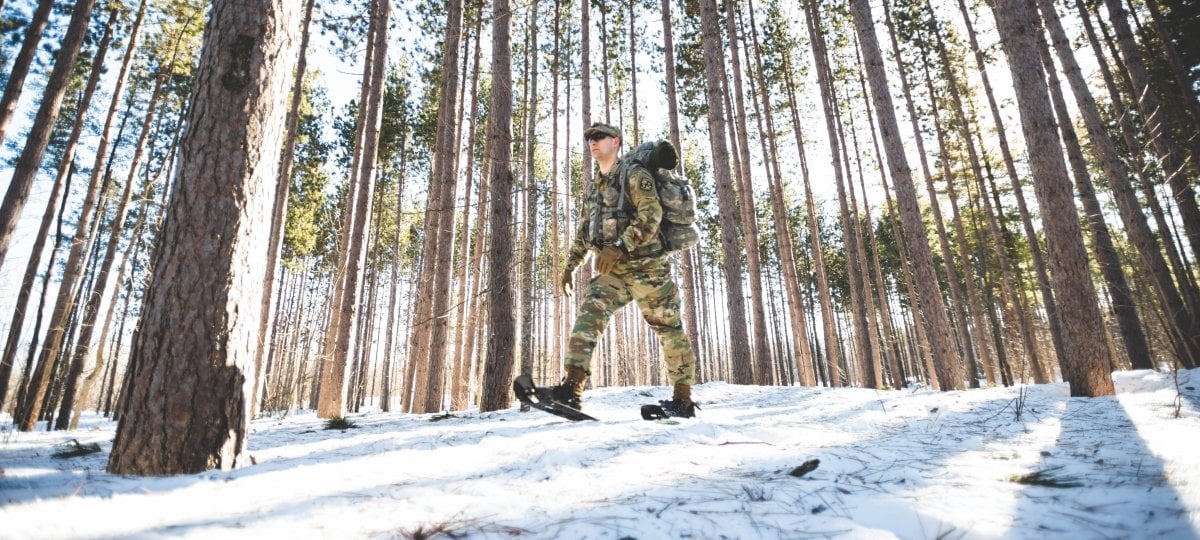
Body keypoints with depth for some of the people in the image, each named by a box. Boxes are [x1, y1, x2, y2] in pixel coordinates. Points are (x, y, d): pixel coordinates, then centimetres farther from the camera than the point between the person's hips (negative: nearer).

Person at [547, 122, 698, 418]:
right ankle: (572, 388, -21)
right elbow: (583, 231, 26)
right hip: (611, 272, 6)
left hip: (645, 266, -6)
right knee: (588, 316, -15)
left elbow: (650, 216, -18)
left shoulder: (634, 175, -3)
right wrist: (571, 265, 19)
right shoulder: (595, 188, 20)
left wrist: (619, 247, -26)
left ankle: (683, 399, 11)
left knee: (669, 329, 0)